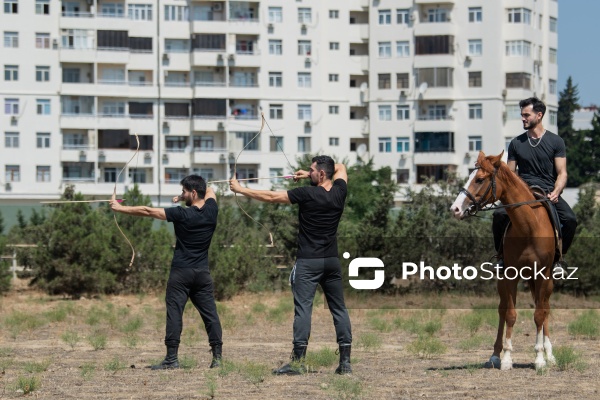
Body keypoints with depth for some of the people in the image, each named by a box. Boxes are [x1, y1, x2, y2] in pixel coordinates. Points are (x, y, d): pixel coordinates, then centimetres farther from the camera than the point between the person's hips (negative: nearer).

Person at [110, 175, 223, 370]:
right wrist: (183, 199, 19)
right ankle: (217, 356, 0)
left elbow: (147, 211, -8)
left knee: (174, 313, -2)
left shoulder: (182, 214, -12)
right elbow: (209, 191, 25)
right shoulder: (211, 210, 0)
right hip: (202, 273, 4)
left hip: (181, 272, -4)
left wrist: (120, 208, 0)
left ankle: (172, 358, -6)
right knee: (210, 313, 5)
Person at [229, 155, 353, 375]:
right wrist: (309, 175, 20)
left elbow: (271, 197, -8)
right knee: (339, 308, 9)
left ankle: (298, 361, -15)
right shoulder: (339, 192, 3)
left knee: (303, 307, -9)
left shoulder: (308, 194, -13)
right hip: (332, 261, 6)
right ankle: (345, 361, 6)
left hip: (309, 261, -6)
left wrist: (240, 189, 2)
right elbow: (340, 168, 26)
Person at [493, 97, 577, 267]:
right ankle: (502, 255, -6)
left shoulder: (555, 141, 6)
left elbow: (562, 173, 2)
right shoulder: (516, 143, 11)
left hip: (549, 192, -1)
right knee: (499, 215, -27)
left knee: (570, 219, -27)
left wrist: (555, 193, -17)